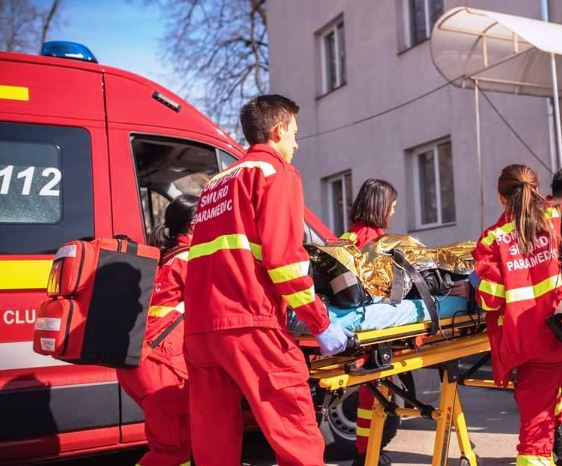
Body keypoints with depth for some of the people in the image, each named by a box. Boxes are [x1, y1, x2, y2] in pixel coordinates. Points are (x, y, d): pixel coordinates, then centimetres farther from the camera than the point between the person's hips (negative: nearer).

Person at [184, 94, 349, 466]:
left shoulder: (217, 184, 27)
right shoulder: (276, 172, 4)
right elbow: (284, 257, -9)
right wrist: (322, 323, -4)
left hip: (199, 326, 8)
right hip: (247, 323, -8)